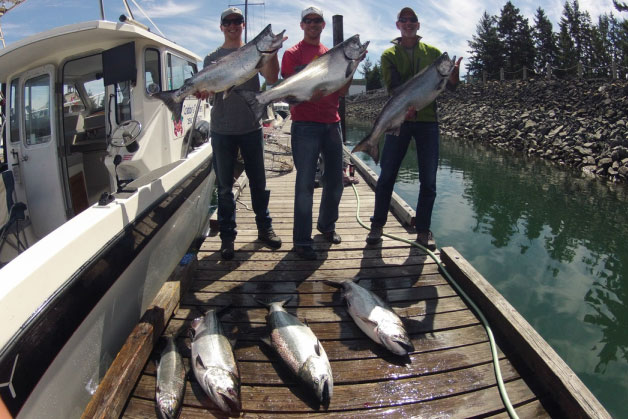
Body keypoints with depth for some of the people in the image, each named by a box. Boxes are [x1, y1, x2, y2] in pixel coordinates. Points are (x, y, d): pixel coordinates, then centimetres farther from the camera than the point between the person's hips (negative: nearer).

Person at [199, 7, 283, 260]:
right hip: (222, 130, 0)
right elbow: (206, 90, 0)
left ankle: (264, 228, 24)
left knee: (258, 182, 9)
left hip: (251, 128, 0)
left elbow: (272, 78, -7)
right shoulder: (212, 58, 9)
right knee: (224, 187, 4)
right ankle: (227, 236, 14)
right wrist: (201, 92, -23)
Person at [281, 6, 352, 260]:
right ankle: (302, 241, 2)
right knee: (305, 182, -5)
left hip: (331, 123, 6)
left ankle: (327, 224, 33)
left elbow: (342, 91, 13)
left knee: (335, 179, 11)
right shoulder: (292, 54, 2)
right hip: (305, 125, -5)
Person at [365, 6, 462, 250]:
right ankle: (377, 225, 13)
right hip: (399, 119, -1)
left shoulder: (433, 53, 12)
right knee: (387, 175, -1)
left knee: (428, 180, 1)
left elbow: (451, 85, 4)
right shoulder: (390, 54, 8)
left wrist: (454, 70, -20)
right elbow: (392, 86, -8)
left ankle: (423, 231, 12)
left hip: (427, 120, 2)